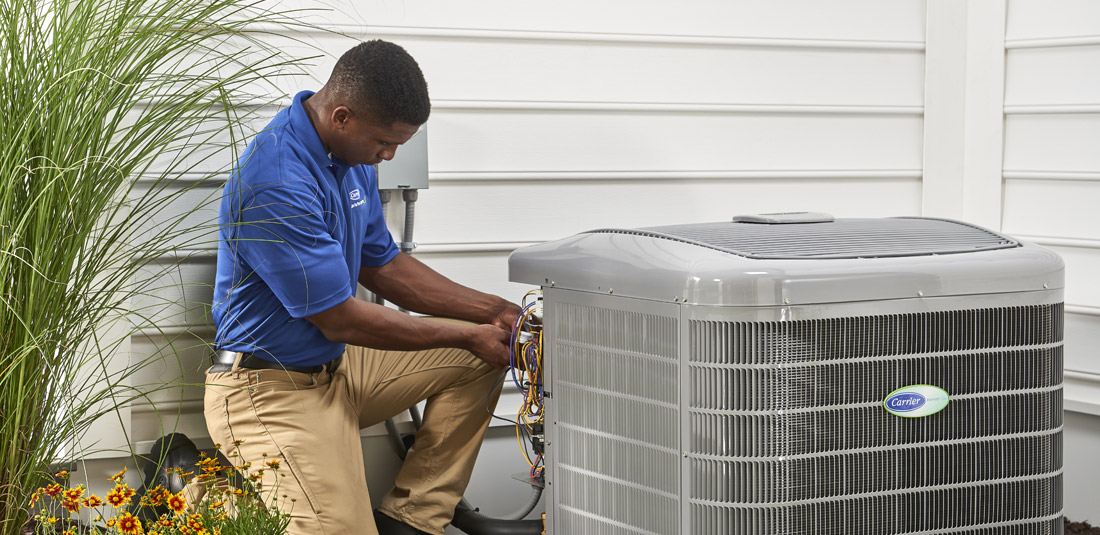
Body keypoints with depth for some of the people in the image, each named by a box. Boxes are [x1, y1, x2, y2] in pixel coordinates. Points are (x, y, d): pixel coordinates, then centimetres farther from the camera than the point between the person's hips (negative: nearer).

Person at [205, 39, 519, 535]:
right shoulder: (276, 183, -28)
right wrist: (469, 336, -13)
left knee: (479, 358, 5)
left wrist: (494, 312, 3)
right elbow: (341, 321, -23)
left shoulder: (351, 152, 3)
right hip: (273, 390, -9)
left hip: (337, 366, 10)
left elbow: (382, 266, 14)